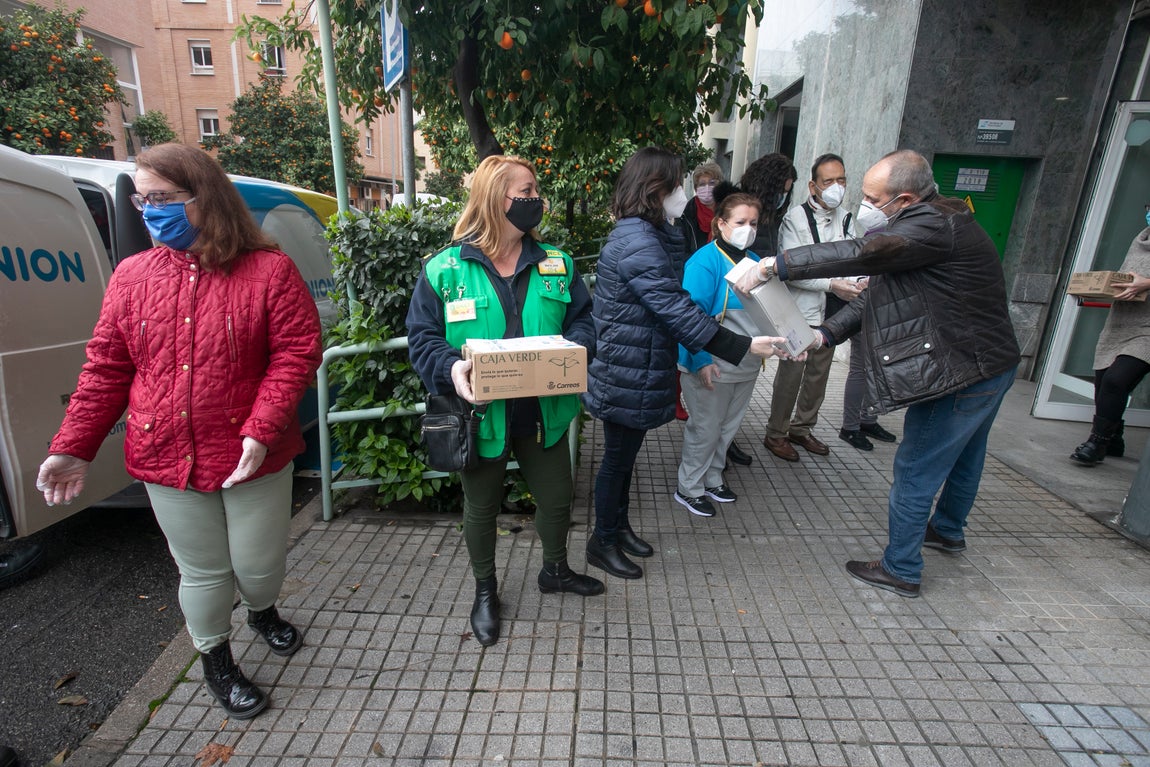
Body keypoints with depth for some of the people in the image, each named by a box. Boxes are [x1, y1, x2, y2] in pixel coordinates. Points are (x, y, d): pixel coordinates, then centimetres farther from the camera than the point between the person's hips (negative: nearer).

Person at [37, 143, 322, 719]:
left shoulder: (269, 271, -8)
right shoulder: (132, 277, 4)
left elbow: (296, 354, -13)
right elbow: (106, 369, 7)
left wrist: (261, 431, -22)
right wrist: (72, 448, 3)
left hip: (253, 459, -2)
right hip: (167, 460, 3)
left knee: (259, 563, 12)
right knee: (204, 571, 16)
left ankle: (262, 611, 49)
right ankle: (215, 661, 42)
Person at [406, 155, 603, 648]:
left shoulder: (556, 265, 3)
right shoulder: (444, 270, -8)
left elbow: (584, 320, 5)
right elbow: (422, 338, -6)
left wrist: (574, 346, -17)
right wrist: (451, 368, -26)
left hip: (543, 413, 3)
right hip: (480, 414, -3)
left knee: (556, 499, 18)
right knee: (481, 508, 17)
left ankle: (554, 570, 49)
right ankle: (485, 591, 43)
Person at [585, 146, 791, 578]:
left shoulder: (647, 235, 12)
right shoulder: (637, 242, -22)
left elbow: (670, 303, 15)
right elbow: (675, 310, -26)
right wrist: (740, 347, -24)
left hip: (638, 372, 10)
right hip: (627, 376, -10)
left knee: (626, 453, 20)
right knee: (618, 457, 6)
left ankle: (620, 527, 38)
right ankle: (603, 543, 25)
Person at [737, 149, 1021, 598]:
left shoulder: (936, 227, -24)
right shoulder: (929, 225, 7)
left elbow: (861, 254, -39)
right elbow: (878, 295, 4)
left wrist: (774, 266, -39)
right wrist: (825, 334, -7)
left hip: (963, 375, -10)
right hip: (989, 364, 11)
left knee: (916, 471, 1)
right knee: (962, 455, 27)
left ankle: (900, 571, 16)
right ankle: (948, 531, 52)